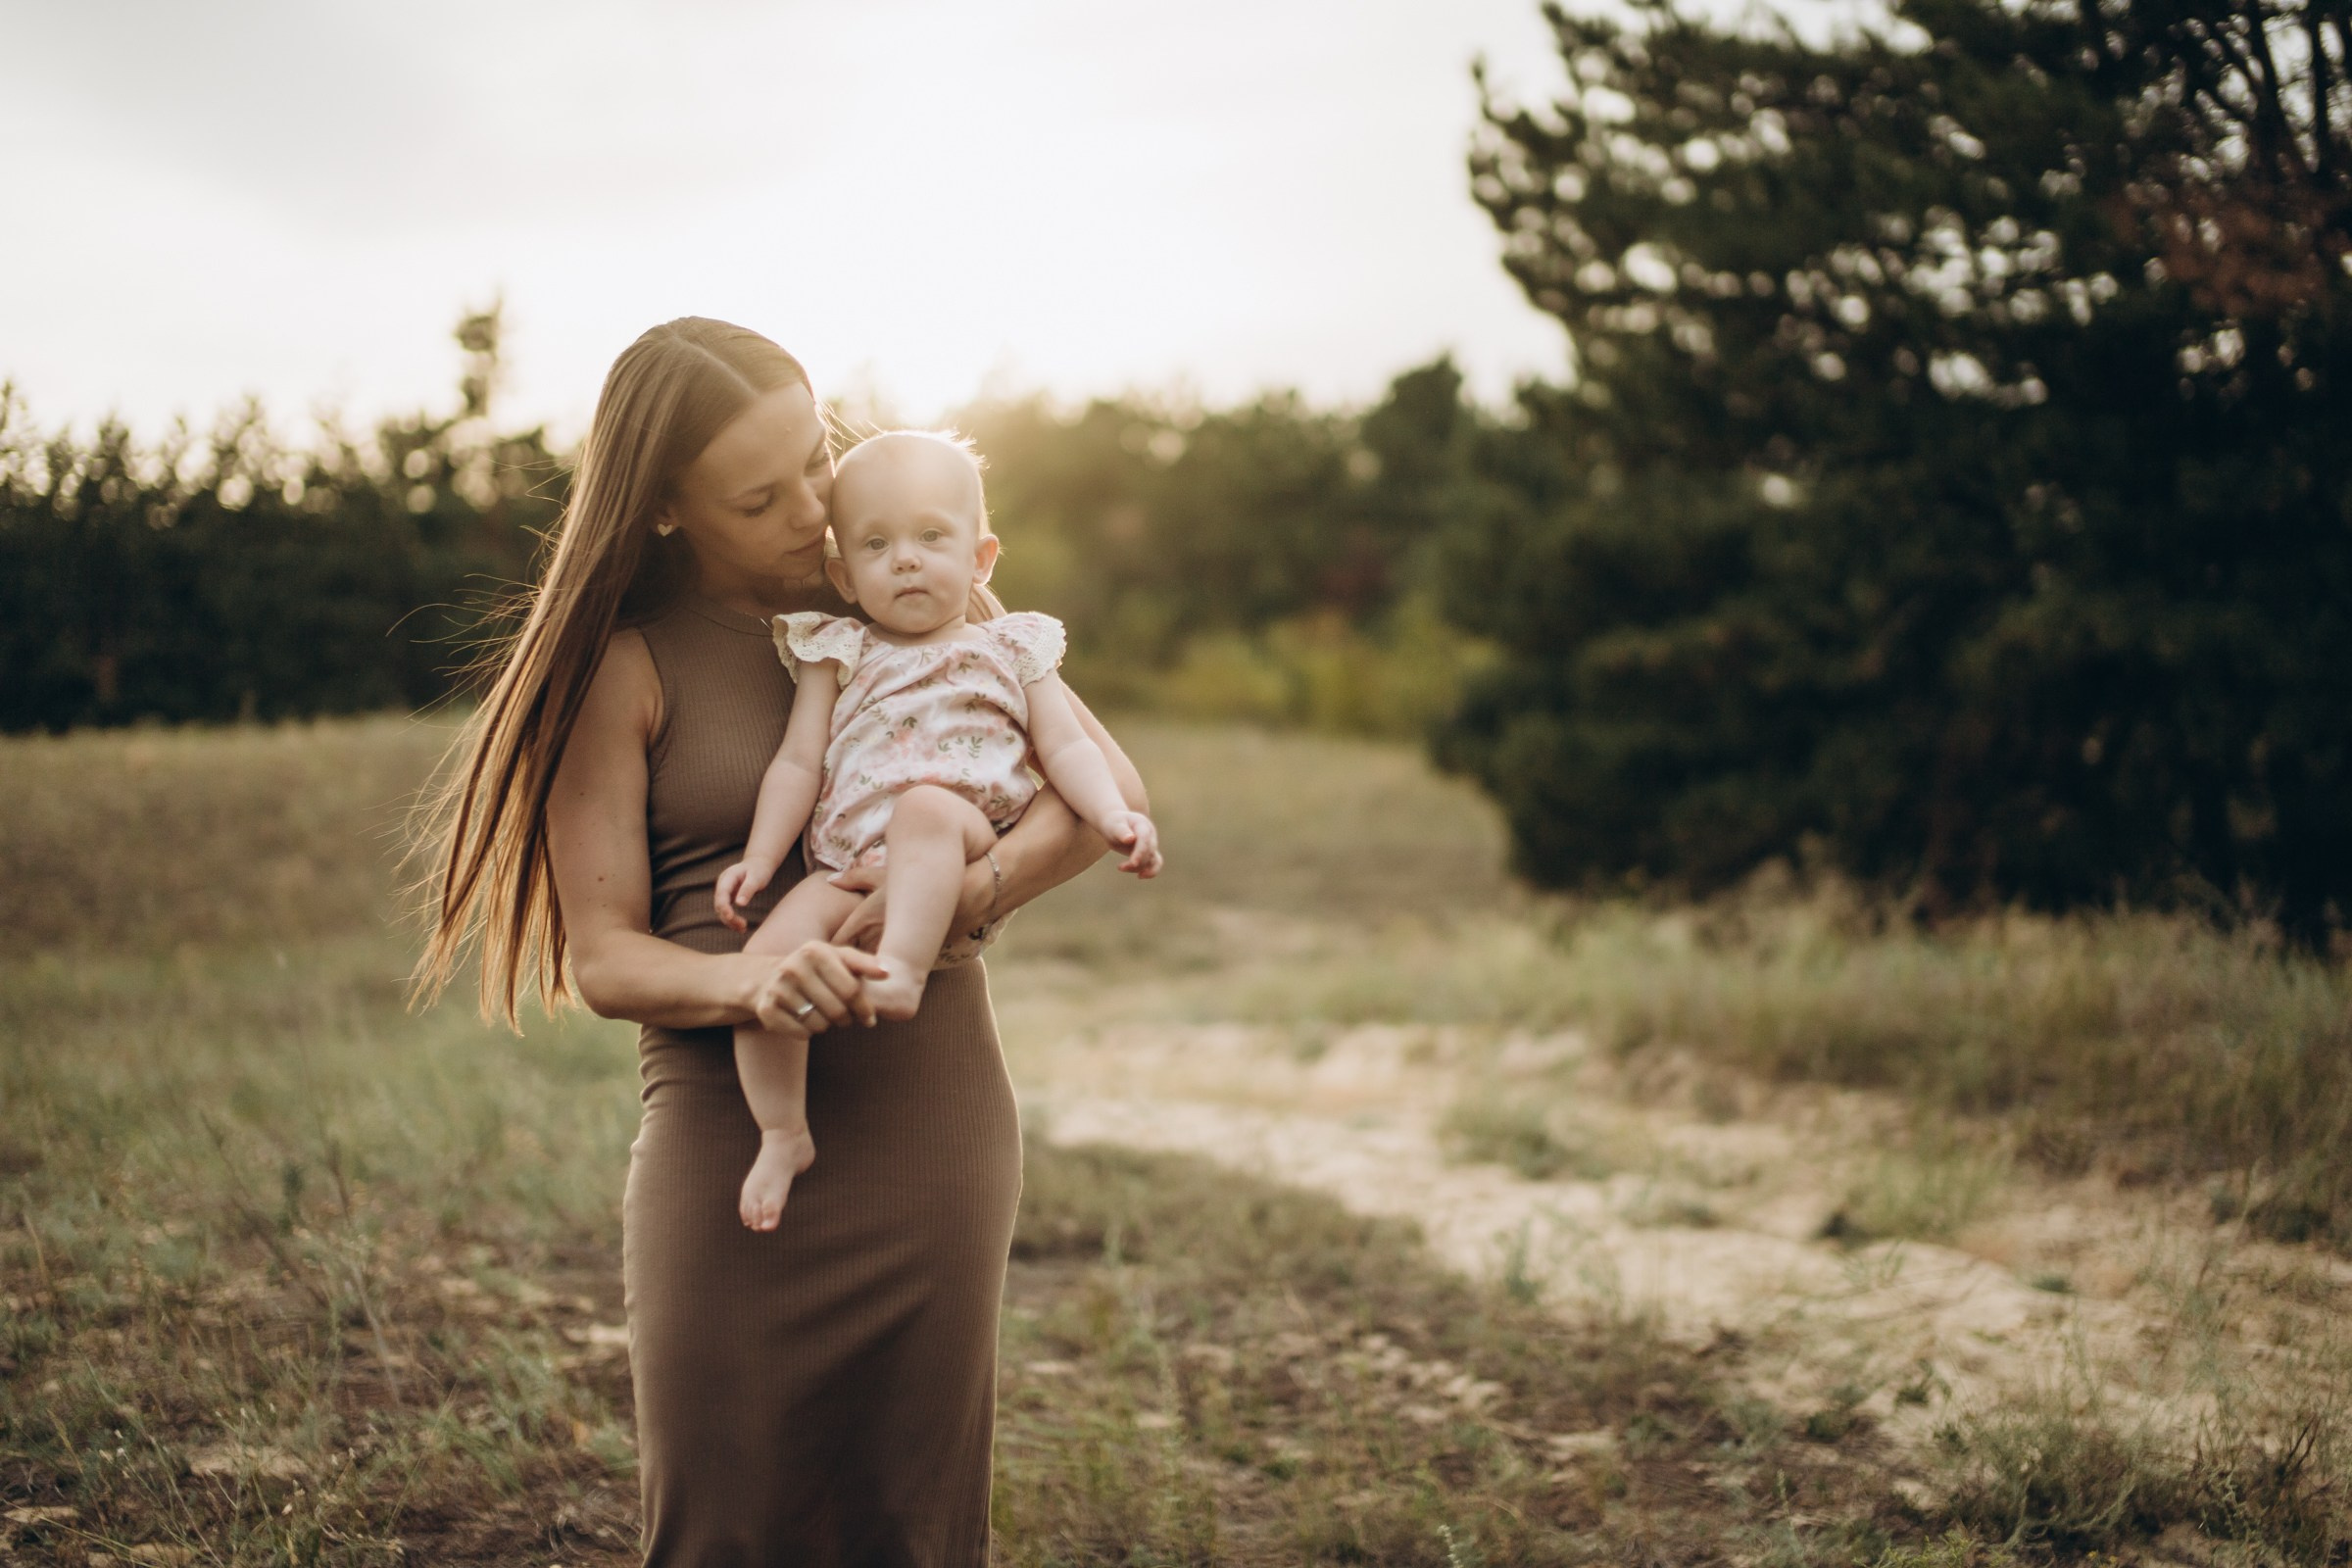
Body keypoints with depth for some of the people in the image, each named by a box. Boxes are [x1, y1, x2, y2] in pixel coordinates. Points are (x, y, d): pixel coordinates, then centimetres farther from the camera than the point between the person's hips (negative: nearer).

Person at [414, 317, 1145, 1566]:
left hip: (933, 1123, 2)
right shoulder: (623, 664, -2)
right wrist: (753, 983, -28)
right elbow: (601, 955, -6)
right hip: (728, 1126, -2)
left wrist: (967, 893, -18)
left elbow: (1109, 786, 1)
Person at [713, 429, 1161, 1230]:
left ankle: (904, 969, -44)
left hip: (971, 849, -2)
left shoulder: (1012, 649, 17)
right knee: (765, 956, -24)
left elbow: (1066, 748, 11)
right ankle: (782, 1134, -9)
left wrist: (1114, 815, -8)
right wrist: (758, 858, 2)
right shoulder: (838, 654, 18)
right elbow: (799, 763, 13)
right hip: (850, 866, 2)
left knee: (927, 804, -37)